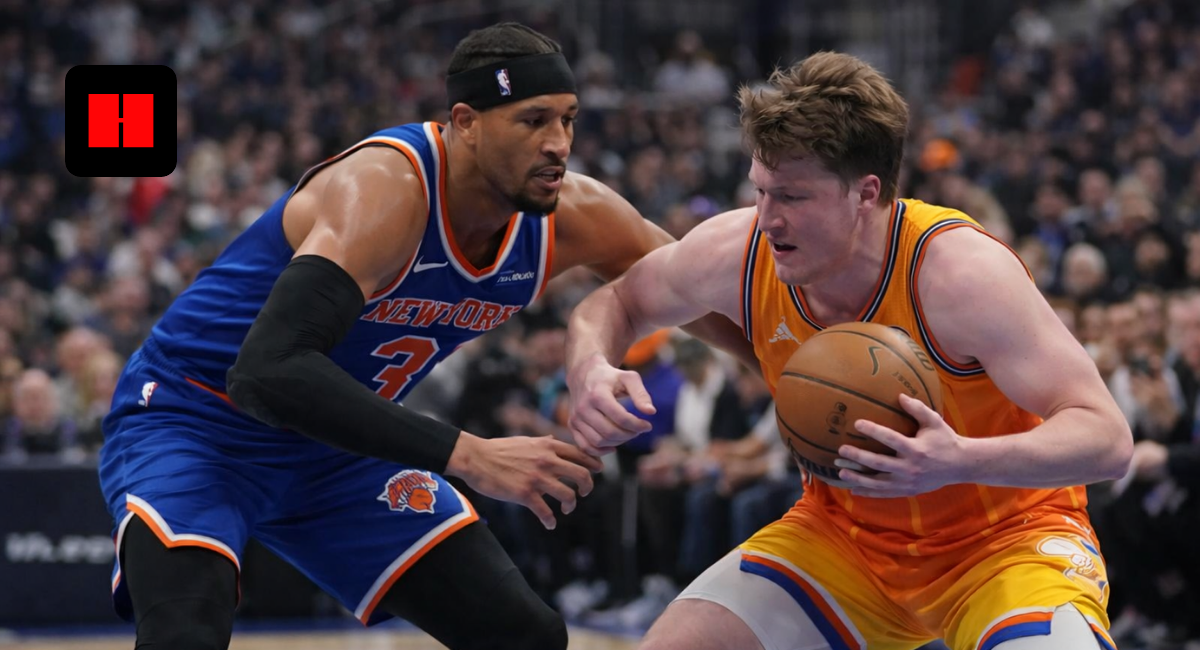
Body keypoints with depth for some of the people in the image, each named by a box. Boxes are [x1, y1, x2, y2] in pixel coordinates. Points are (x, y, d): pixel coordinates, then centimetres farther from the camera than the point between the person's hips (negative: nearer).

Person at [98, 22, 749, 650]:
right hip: (192, 424, -7)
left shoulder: (571, 216, -11)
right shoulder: (385, 189, -32)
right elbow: (268, 372, -43)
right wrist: (464, 455, -45)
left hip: (335, 449, 7)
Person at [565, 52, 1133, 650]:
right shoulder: (735, 254, -15)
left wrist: (961, 461, -47)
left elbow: (1108, 438, -29)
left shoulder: (958, 271, -29)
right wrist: (590, 371, -17)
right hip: (842, 532, 5)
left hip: (1001, 536, -4)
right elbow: (616, 303, 7)